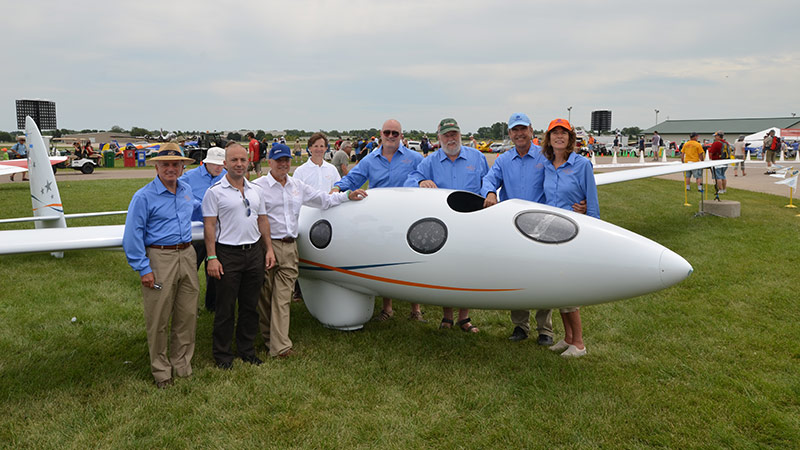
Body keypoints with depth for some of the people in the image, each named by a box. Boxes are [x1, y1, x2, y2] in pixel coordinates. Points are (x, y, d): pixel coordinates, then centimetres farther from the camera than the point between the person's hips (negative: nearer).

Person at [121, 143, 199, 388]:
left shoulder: (186, 190, 11)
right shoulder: (144, 196, -8)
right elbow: (132, 236, -10)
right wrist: (143, 269, -13)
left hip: (187, 256, 6)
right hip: (159, 258, -6)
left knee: (187, 315, 10)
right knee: (158, 319, 2)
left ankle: (182, 365, 25)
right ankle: (161, 371, 17)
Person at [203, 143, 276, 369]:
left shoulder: (255, 190, 12)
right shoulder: (215, 192, -5)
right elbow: (209, 226, -8)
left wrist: (269, 249, 10)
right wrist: (212, 258, -14)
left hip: (254, 252, 5)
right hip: (228, 254, -5)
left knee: (251, 306, 12)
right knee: (226, 308, 3)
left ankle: (247, 350, 26)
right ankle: (222, 354, 17)